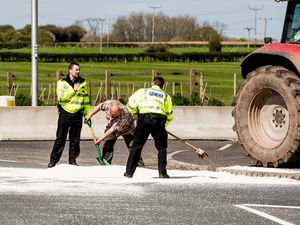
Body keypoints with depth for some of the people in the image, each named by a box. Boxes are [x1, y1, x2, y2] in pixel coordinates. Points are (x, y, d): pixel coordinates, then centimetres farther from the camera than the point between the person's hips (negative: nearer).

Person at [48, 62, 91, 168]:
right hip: (65, 113, -2)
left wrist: (88, 114, 11)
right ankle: (53, 160, 4)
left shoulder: (83, 83, 9)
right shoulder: (62, 82, 1)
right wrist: (74, 90, -16)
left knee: (75, 139, 4)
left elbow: (86, 99, 13)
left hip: (77, 114, 2)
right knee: (60, 138, -2)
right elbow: (61, 96, -14)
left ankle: (73, 159, 14)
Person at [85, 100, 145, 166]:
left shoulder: (125, 114, -42)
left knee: (132, 146, -12)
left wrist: (102, 137, -34)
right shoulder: (108, 104, -30)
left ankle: (140, 164, -6)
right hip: (111, 126, 4)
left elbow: (114, 129, -37)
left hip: (126, 128, -4)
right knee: (107, 145, -7)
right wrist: (90, 115, -4)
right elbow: (99, 107, -6)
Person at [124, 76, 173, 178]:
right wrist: (163, 125, 31)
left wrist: (135, 112, 28)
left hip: (144, 120, -1)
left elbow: (131, 104, 8)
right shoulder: (166, 96, 21)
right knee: (161, 147, 13)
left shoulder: (143, 91, 16)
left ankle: (129, 172, 8)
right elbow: (170, 115, 17)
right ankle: (162, 172, 6)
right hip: (159, 120, 1)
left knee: (137, 146, 8)